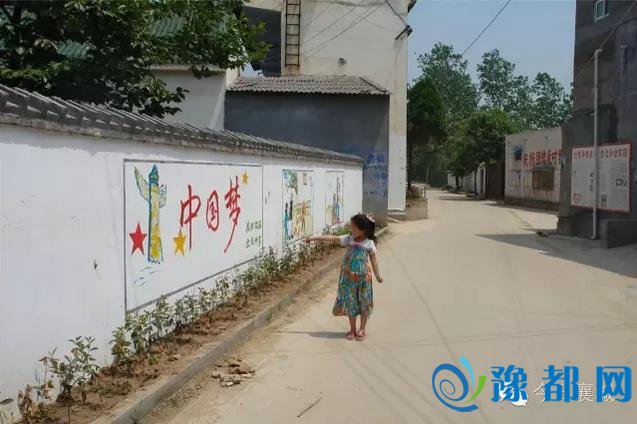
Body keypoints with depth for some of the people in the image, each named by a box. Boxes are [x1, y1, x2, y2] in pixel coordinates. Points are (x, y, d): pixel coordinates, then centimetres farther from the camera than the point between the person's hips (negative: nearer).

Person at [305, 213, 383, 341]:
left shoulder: (369, 243, -8)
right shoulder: (348, 239, -2)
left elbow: (373, 259, 1)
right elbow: (332, 238, -2)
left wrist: (377, 275, 3)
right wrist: (315, 238, -3)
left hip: (363, 277, -2)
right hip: (349, 277, 2)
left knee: (364, 303, 6)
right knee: (350, 303, 8)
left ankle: (362, 329, 19)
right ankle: (352, 329, 21)